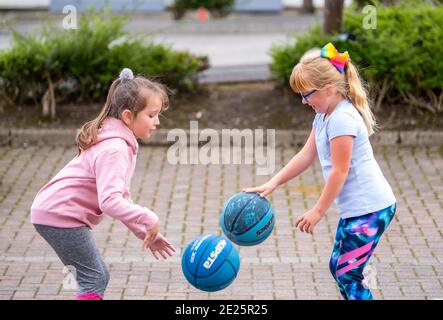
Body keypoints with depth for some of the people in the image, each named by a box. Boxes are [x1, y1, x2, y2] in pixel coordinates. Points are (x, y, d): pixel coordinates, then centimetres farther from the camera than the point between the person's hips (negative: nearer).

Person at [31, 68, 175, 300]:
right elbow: (110, 202, -34)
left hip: (56, 211, 10)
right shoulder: (114, 150, -22)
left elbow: (120, 198, 16)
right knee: (95, 279, -6)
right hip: (60, 216, -10)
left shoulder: (121, 143, 12)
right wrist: (149, 220, -26)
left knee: (96, 277, 16)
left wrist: (146, 234, 12)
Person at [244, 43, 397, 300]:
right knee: (340, 268, 16)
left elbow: (339, 171, -19)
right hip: (357, 208, 10)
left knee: (346, 273, -7)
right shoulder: (324, 116, 11)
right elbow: (306, 156, 12)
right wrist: (272, 183, 5)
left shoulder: (342, 119, -19)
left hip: (370, 208, -10)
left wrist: (318, 211, -12)